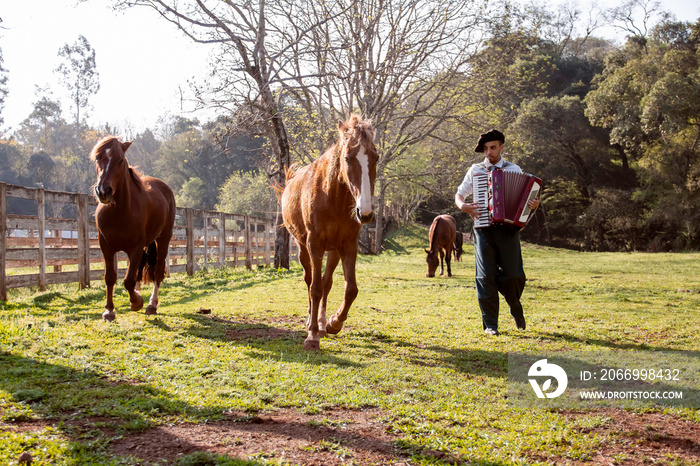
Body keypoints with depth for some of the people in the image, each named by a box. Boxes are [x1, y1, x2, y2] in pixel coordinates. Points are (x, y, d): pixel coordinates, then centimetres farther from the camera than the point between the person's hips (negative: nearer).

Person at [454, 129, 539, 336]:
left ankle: (516, 308, 28)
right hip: (484, 229, 0)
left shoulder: (514, 170, 11)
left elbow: (527, 197, 12)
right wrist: (463, 206, -5)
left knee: (513, 275, -4)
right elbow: (459, 195, 18)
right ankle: (490, 324, 3)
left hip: (508, 228, 0)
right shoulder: (475, 170, 12)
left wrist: (533, 204, -11)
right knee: (486, 276, -5)